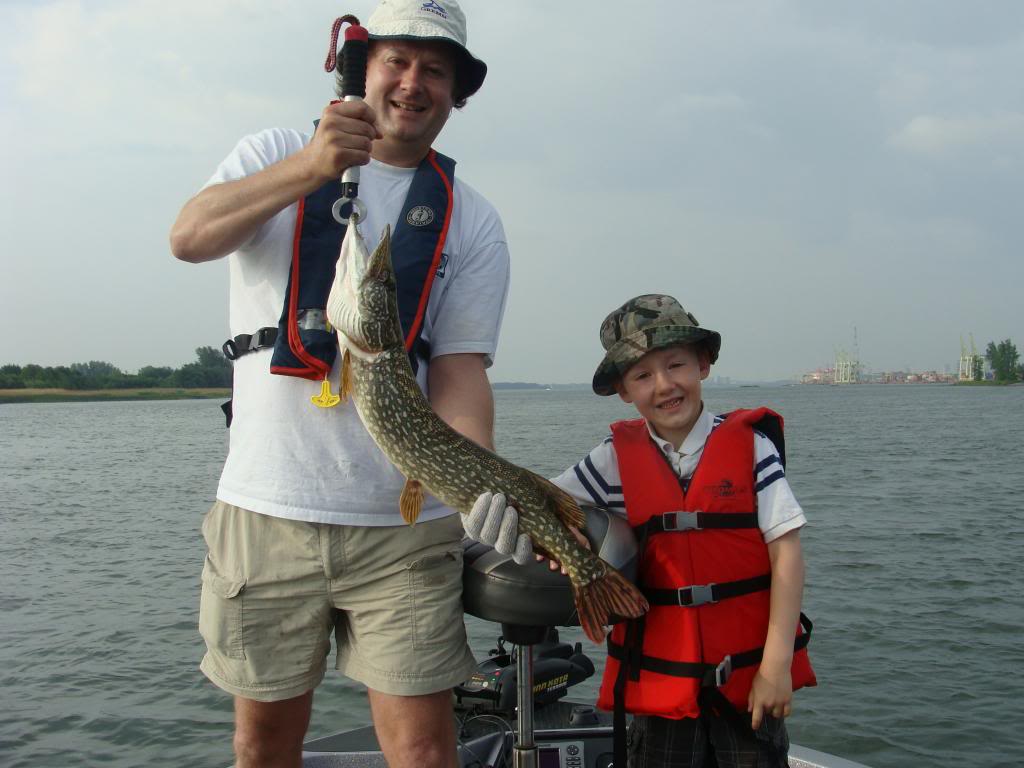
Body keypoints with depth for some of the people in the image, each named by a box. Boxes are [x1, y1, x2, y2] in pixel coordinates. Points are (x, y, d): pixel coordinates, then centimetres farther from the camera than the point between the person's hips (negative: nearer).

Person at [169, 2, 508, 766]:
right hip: (265, 509, 1)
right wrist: (310, 168, -25)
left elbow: (460, 366, -2)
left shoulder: (471, 222, 7)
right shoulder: (277, 155, 8)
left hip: (405, 523, 0)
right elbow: (190, 238, -10)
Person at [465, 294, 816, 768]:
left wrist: (776, 663, -11)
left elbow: (786, 552, -8)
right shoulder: (618, 458, -1)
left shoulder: (749, 445, -7)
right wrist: (510, 505, -27)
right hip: (660, 680, 2)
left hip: (749, 673, -1)